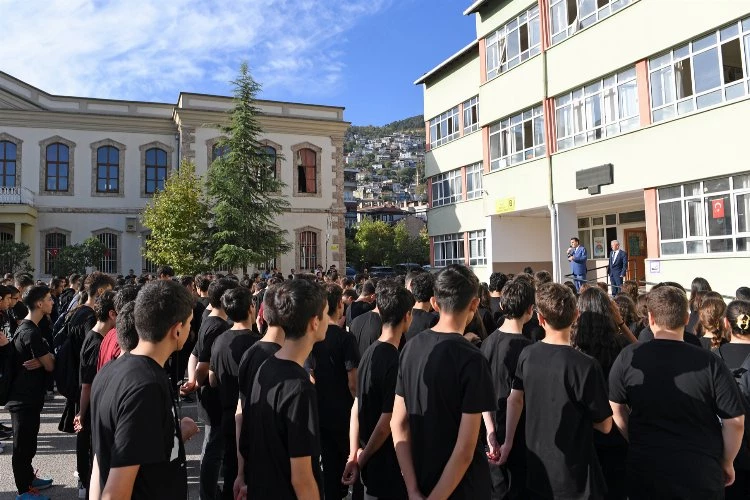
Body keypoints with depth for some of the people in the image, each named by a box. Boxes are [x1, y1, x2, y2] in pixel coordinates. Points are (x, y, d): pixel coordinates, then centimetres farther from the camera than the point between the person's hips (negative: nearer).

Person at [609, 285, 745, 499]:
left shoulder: (628, 357, -11)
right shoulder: (709, 363, -15)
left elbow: (616, 408, 1)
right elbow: (735, 421, -8)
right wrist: (726, 462, 9)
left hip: (644, 466, 1)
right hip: (700, 470, 0)